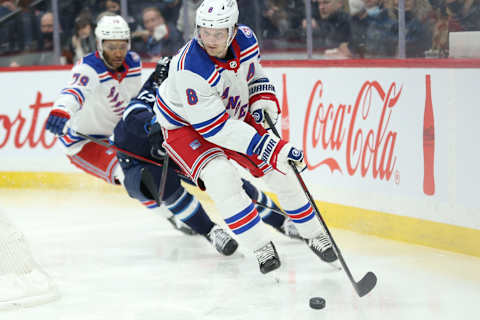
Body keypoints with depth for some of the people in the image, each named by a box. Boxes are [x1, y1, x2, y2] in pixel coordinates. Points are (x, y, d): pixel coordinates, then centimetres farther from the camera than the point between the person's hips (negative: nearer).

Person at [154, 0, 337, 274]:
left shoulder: (245, 39, -17)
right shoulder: (190, 69, -38)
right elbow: (214, 127, -35)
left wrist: (263, 97, -8)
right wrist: (265, 146, -38)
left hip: (233, 114, 6)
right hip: (185, 125, -6)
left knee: (279, 169, 3)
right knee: (221, 177, -30)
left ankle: (313, 234, 23)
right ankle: (261, 247, -17)